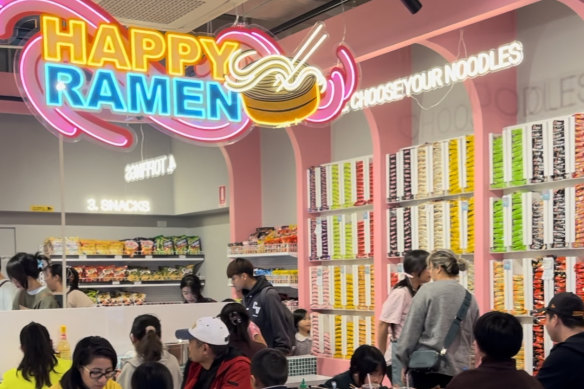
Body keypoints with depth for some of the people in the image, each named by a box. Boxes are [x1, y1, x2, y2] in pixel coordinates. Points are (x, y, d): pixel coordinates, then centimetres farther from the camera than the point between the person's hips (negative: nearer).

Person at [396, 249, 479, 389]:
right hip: (458, 368, 4)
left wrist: (405, 362, 4)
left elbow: (411, 330, -5)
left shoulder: (427, 291, -5)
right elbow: (470, 337, 14)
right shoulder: (470, 298, 7)